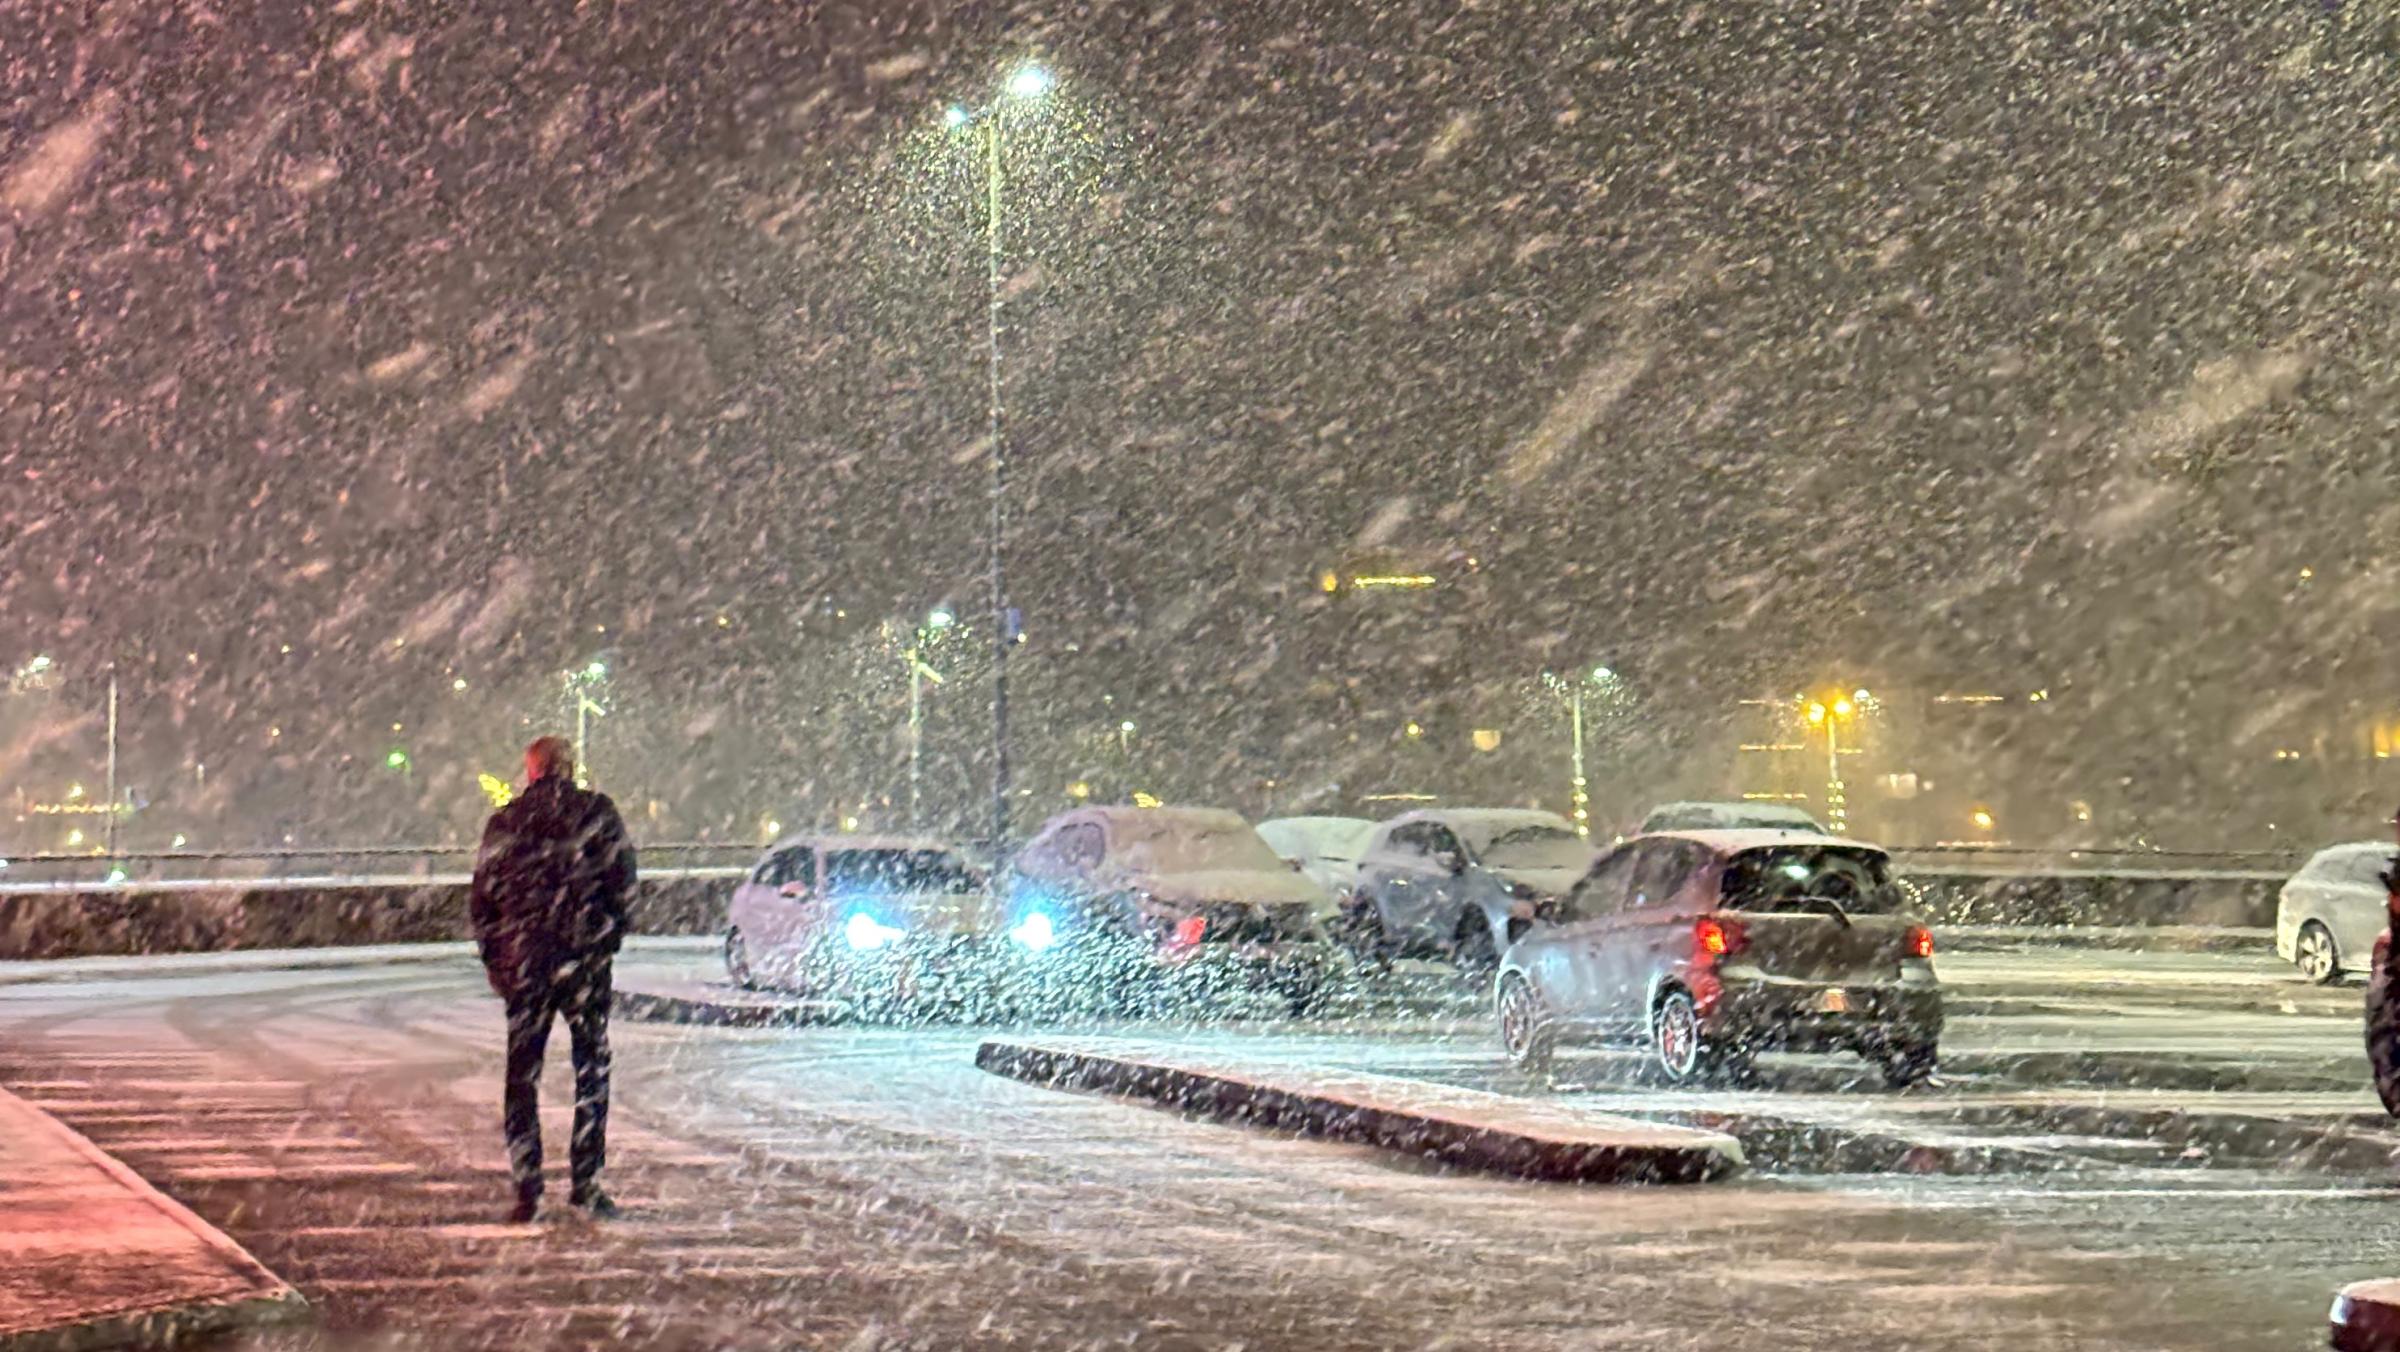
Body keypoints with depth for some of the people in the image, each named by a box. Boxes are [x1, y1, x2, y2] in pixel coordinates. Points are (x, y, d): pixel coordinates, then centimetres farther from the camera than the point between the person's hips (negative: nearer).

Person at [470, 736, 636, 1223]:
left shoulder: (505, 823, 4)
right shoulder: (597, 813, -1)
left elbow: (482, 899, 5)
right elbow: (622, 880, -5)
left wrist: (494, 961, 14)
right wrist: (610, 938, 6)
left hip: (523, 963, 1)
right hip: (586, 961, -1)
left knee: (522, 1075, 8)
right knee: (591, 1069, 8)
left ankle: (527, 1187, 3)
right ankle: (586, 1183, 5)